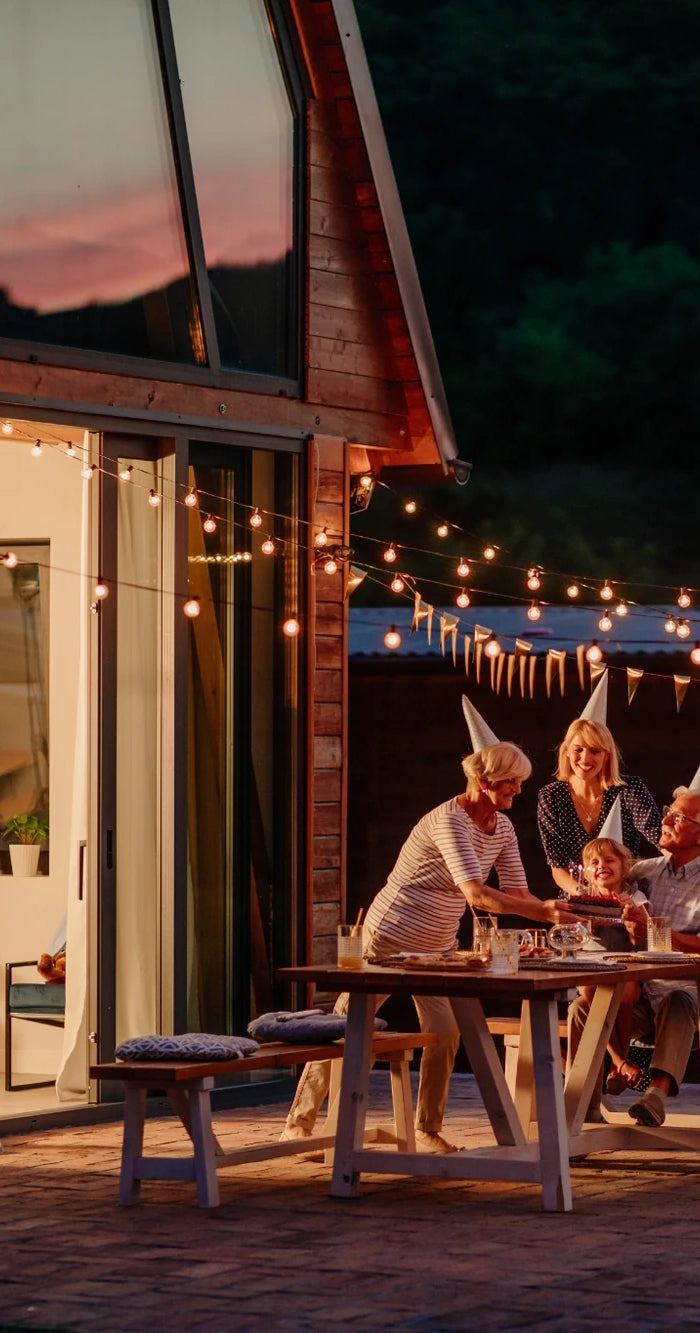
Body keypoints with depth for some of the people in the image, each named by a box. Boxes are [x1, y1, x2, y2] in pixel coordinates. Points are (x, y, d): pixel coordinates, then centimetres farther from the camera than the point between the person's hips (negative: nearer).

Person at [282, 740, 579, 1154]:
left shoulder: (502, 828, 0)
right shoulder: (449, 822, -27)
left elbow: (518, 893, -1)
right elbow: (476, 895, -37)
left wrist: (555, 914, -20)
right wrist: (543, 910, -45)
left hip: (438, 948, 7)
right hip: (391, 938, -7)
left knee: (445, 1034, -5)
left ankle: (429, 1128, 9)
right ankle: (300, 1122, 10)